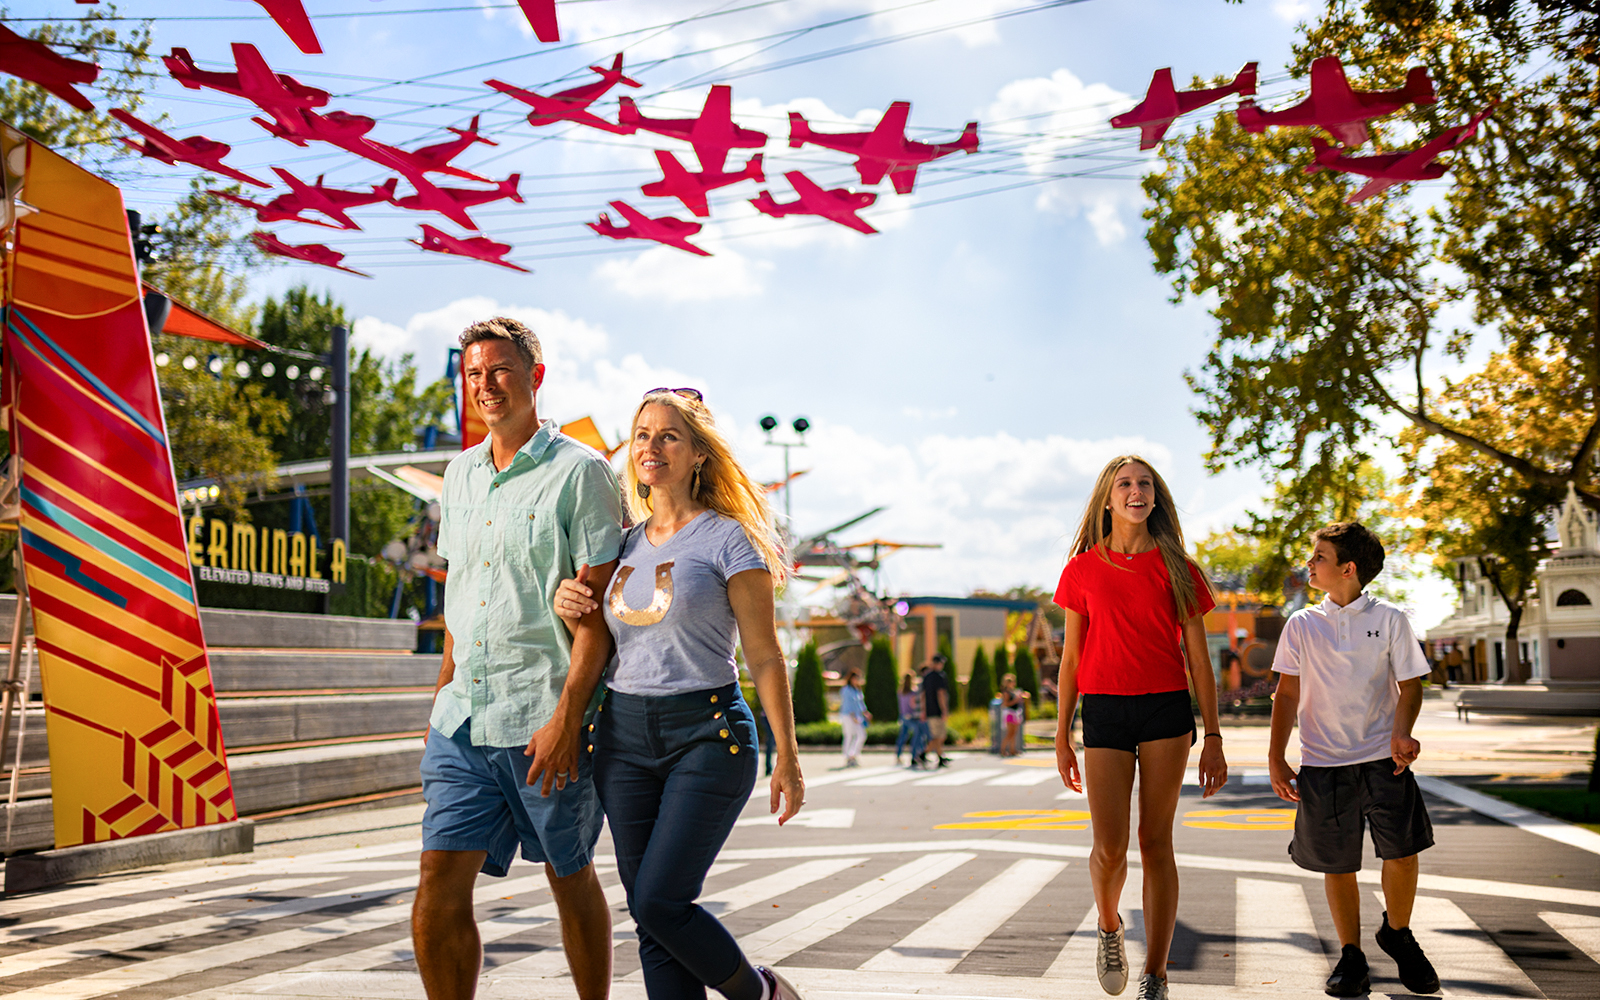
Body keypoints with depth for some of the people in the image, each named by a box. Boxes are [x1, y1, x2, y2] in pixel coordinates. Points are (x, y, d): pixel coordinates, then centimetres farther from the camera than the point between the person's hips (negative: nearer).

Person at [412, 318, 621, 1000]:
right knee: (438, 893, -2)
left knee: (571, 880, 10)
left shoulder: (580, 473, -6)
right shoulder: (460, 473, 15)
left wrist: (567, 715, -19)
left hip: (543, 722, -5)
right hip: (462, 718, 5)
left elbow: (597, 608, -11)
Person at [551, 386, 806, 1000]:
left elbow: (764, 656, -6)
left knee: (659, 902, -12)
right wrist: (568, 607, 0)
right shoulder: (624, 545, 13)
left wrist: (788, 757, -8)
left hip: (707, 732, -6)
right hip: (623, 735, 6)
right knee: (649, 919, 3)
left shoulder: (727, 540, -4)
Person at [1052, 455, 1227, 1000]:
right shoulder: (1082, 570, 6)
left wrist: (1213, 738, 4)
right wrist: (1062, 738, 7)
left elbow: (1198, 658, 7)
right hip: (1104, 710, 0)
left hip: (1167, 709, 0)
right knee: (1110, 848, -7)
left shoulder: (1177, 569, 6)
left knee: (1156, 842, 0)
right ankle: (1109, 927, 26)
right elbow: (1070, 658, 9)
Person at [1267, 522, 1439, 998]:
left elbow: (1410, 686, 3)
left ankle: (1397, 932, 17)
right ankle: (1351, 955, 18)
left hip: (1383, 759, -1)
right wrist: (1276, 758, 3)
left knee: (1403, 850, -10)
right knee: (1337, 863, 2)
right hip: (1323, 762, 1)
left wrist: (1402, 732, -17)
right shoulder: (1301, 625, 6)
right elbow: (1288, 695, 9)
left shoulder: (1389, 619, 2)